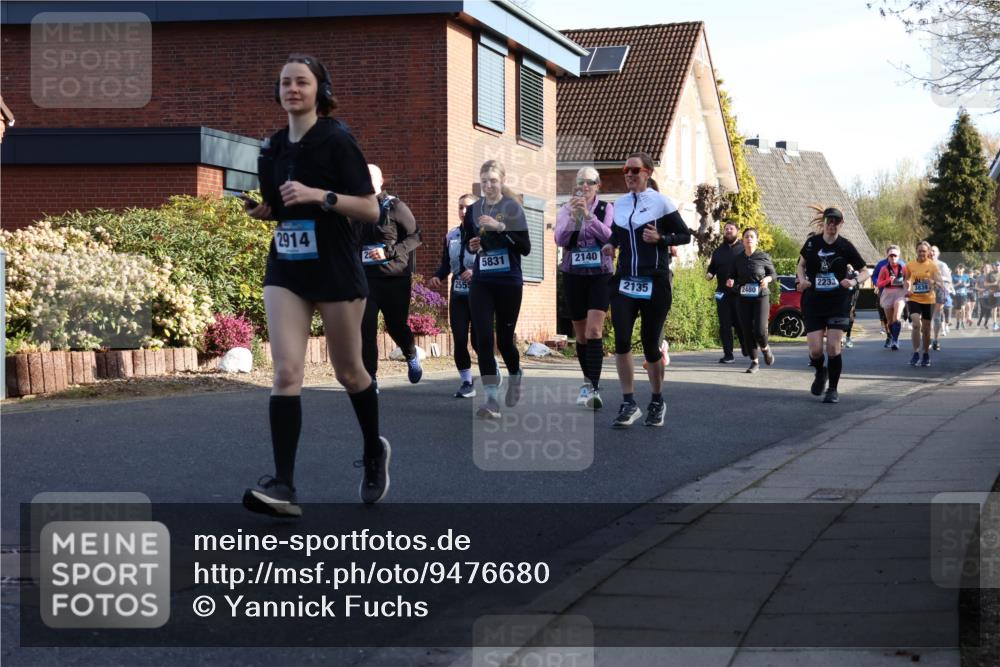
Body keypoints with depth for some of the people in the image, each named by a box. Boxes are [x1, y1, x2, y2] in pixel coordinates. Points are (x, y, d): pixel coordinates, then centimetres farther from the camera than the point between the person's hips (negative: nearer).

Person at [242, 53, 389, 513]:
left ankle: (375, 452, 38)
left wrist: (319, 196, -24)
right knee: (285, 372, -11)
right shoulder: (273, 147, 8)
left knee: (348, 372, 11)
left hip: (336, 269, -4)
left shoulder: (336, 141, -9)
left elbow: (371, 209, -12)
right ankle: (283, 487, -17)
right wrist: (262, 211, -1)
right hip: (286, 269, 4)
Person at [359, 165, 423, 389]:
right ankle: (370, 378, -3)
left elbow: (415, 236, -7)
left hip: (395, 277, -3)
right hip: (366, 277, 3)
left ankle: (412, 357, 38)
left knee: (396, 325, 6)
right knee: (366, 327, -9)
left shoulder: (395, 206, -5)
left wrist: (389, 251, -19)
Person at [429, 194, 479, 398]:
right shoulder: (451, 236, 11)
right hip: (458, 293, 5)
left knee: (478, 340, -4)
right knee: (459, 340, -2)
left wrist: (476, 271, -26)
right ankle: (467, 382, 8)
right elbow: (446, 265, 15)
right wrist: (437, 277, -4)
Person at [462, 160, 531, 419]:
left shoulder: (513, 208, -5)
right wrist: (471, 245, -4)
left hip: (509, 283, -2)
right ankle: (492, 400, -8)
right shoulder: (473, 210, 6)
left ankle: (515, 377, 39)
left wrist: (500, 227, -21)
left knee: (504, 339, 7)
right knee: (483, 339, -9)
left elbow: (526, 248, -11)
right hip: (481, 283, 3)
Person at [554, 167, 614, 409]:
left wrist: (588, 215, -25)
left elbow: (609, 236, -13)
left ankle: (593, 388, -24)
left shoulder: (606, 208, 1)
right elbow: (560, 240, -7)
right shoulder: (566, 209, 5)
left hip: (600, 275, -2)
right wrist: (572, 216, -22)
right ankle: (589, 383, 23)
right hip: (573, 275, 2)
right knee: (581, 334, 9)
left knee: (594, 331, -17)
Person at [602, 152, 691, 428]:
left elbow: (685, 235, 1)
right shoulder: (619, 204, 11)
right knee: (621, 340, -12)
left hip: (654, 283, -4)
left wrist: (660, 238, -16)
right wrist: (611, 245, 5)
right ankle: (629, 403, -3)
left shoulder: (661, 202, -3)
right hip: (624, 280, 4)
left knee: (650, 343, 1)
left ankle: (657, 402, 22)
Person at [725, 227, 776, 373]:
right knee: (747, 331, 1)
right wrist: (730, 281, -6)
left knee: (759, 329, -13)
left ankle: (765, 348, 21)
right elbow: (732, 275, 15)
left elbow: (774, 274, 6)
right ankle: (754, 361, 13)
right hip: (744, 299, 3)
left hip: (761, 297, -3)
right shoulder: (738, 259, 4)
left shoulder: (764, 257, -3)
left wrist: (767, 279, -14)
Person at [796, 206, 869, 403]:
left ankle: (833, 389, 8)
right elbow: (801, 265, 16)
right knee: (815, 350, -7)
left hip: (839, 303, -1)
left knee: (833, 347, -8)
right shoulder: (812, 243, 1)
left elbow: (865, 271, 3)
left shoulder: (845, 246, -3)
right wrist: (802, 280, -4)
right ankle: (820, 373, 27)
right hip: (813, 303, 1)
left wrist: (854, 281, -17)